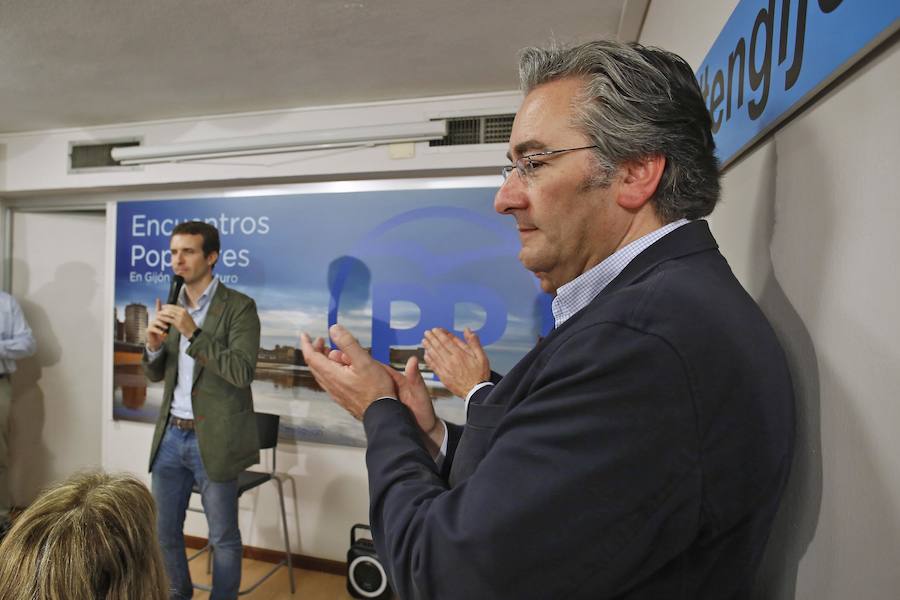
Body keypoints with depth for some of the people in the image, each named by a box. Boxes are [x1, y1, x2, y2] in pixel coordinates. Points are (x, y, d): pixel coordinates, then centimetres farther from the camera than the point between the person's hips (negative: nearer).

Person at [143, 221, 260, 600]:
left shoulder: (239, 307, -12)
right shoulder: (173, 305, 8)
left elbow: (242, 372, -21)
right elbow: (156, 374, 13)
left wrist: (193, 333, -25)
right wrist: (154, 345, -8)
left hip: (212, 439, -6)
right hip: (170, 435, 6)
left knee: (222, 538, 10)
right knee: (164, 530, 19)